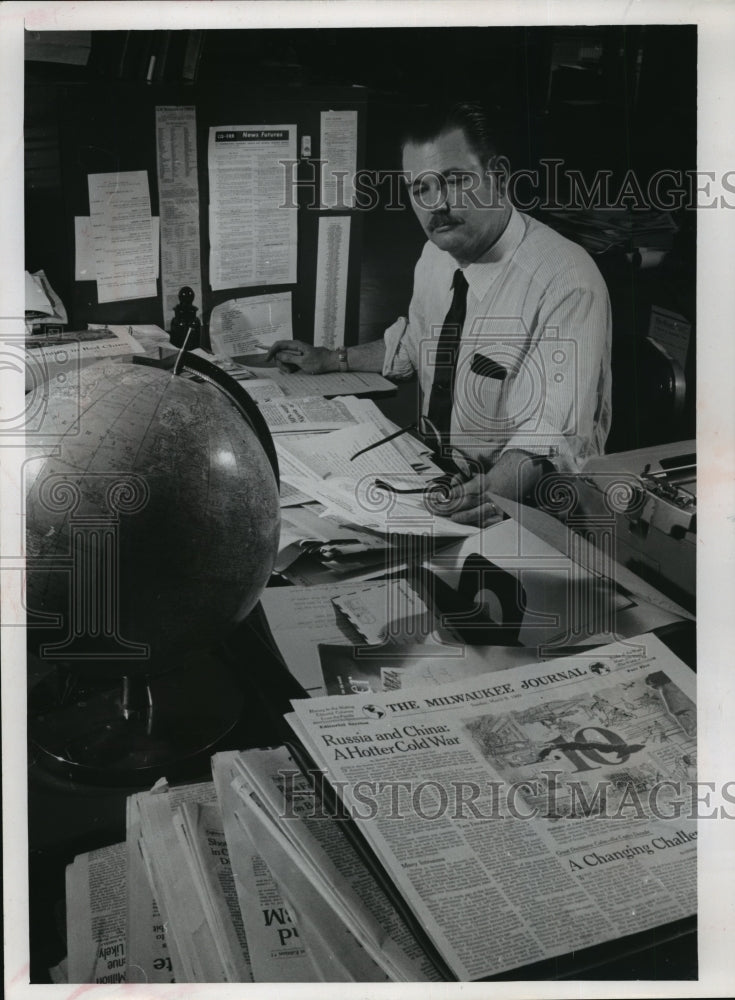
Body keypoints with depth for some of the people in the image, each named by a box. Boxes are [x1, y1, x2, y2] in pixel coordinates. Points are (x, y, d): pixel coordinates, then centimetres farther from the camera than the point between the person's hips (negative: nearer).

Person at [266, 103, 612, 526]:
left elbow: (555, 433, -31)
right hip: (437, 475, 8)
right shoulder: (437, 254, 4)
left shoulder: (567, 283, -23)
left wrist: (495, 488, -49)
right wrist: (332, 360, 23)